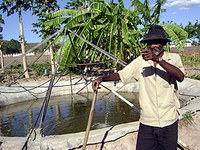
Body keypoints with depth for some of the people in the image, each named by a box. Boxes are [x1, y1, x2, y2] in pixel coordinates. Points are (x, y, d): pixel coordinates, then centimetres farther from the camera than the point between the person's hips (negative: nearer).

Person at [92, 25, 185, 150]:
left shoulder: (173, 58, -3)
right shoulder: (141, 61, 2)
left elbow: (180, 77, -21)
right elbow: (120, 75, 2)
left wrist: (157, 59, -31)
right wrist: (102, 78, -14)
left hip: (169, 121, 0)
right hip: (147, 121, 1)